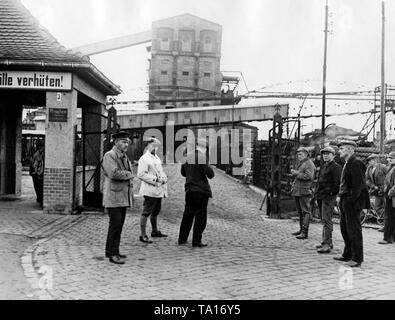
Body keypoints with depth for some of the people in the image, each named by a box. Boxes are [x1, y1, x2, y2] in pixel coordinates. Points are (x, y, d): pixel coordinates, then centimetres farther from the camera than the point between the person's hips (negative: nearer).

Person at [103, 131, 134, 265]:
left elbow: (129, 176, 21)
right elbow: (114, 173, -22)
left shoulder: (125, 157, 20)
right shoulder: (109, 156, -8)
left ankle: (110, 251, 20)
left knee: (118, 225, 11)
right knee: (115, 225, -8)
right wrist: (129, 174, -9)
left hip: (124, 197, 8)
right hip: (113, 197, -8)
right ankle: (113, 254, -3)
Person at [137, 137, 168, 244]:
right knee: (146, 212, -5)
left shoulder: (156, 158, 17)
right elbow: (141, 174, -20)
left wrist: (164, 178, 2)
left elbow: (161, 171, 24)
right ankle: (143, 235, -1)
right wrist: (155, 179, -19)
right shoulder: (144, 159, -12)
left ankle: (155, 231, 34)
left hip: (158, 191, 9)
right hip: (150, 191, -9)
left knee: (155, 212, 20)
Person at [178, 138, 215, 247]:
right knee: (200, 217, 2)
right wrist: (208, 166, 0)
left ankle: (182, 239, 24)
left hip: (189, 190, 7)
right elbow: (210, 174, -17)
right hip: (201, 190, -7)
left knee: (188, 215, 17)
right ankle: (196, 241, 4)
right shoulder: (202, 157, -16)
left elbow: (183, 172, 18)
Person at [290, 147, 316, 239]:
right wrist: (294, 173, 12)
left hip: (304, 191, -10)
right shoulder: (301, 164, 22)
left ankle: (305, 232, -9)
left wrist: (296, 173, -16)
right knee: (300, 212, 14)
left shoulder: (309, 164, -8)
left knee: (305, 212, -8)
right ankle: (301, 229, 22)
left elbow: (309, 176, -21)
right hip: (297, 192, 10)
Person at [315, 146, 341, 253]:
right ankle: (328, 242, 21)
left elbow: (337, 183, -14)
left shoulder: (336, 167, -7)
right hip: (321, 196, 9)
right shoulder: (324, 166, 20)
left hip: (329, 197, -9)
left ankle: (326, 245, -13)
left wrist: (330, 192, -17)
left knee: (327, 220, -12)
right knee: (324, 219, 13)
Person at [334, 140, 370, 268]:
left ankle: (357, 258, 5)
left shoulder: (356, 163, -15)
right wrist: (340, 196, 13)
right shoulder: (347, 164, 16)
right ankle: (348, 255, 25)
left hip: (353, 202, -10)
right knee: (344, 228, 15)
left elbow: (359, 184, -20)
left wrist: (351, 199, -19)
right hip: (345, 202, 10)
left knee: (354, 230, -3)